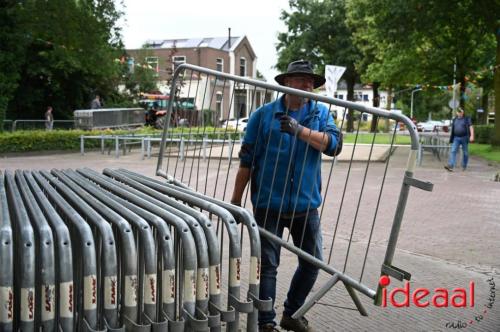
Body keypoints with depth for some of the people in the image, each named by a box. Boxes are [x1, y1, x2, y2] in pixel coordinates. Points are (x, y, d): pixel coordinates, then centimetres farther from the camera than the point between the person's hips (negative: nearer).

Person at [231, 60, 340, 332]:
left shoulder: (320, 114, 5)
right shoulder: (263, 115, -2)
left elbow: (332, 144, -13)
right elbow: (247, 161, -1)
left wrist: (300, 130, -27)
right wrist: (236, 200, 0)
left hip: (306, 204, 3)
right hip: (269, 205, -3)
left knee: (312, 263, 12)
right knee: (268, 265, 3)